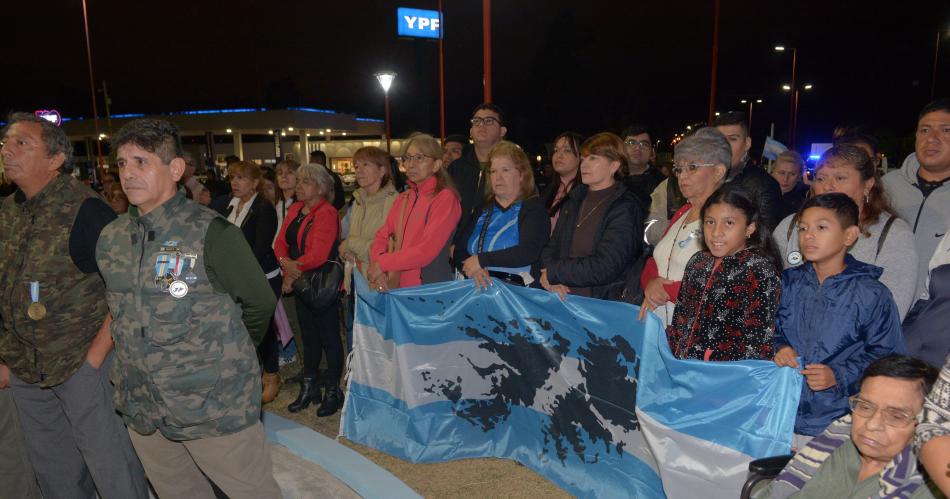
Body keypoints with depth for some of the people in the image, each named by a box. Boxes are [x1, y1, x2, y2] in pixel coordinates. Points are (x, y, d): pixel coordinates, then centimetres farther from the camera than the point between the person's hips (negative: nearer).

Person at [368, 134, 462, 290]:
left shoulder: (445, 198, -8)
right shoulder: (403, 198, 13)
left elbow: (427, 250, -15)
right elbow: (381, 237, 8)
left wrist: (382, 264, -9)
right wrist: (377, 271, -10)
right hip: (396, 286, 4)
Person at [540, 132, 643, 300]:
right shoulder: (573, 201, 15)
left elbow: (604, 267, -14)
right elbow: (551, 247, 12)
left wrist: (554, 273, -6)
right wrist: (552, 281, -7)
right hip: (564, 299, 4)